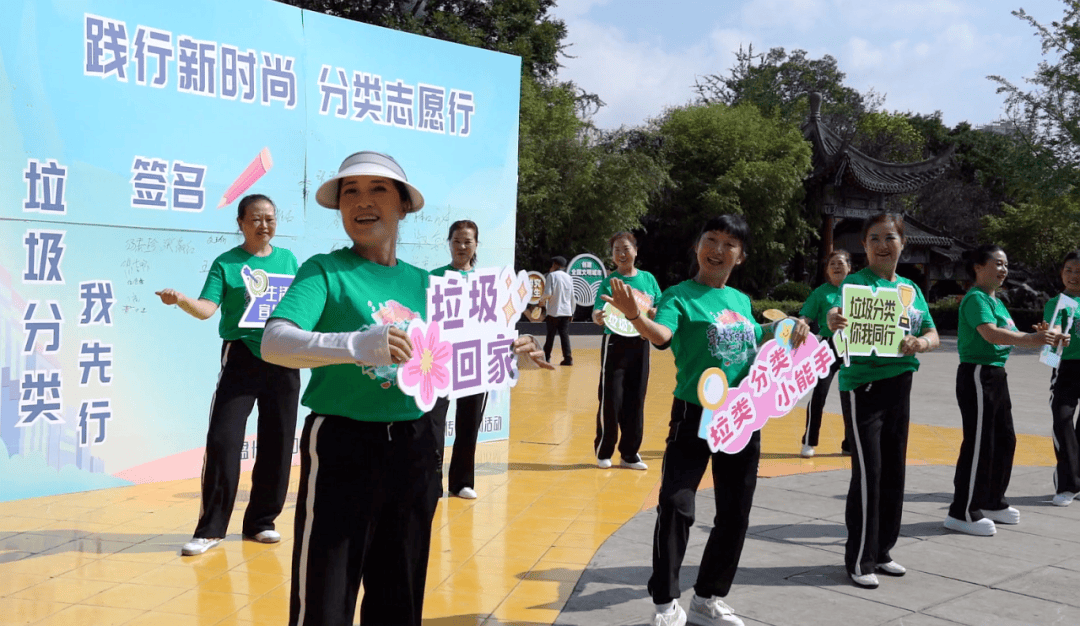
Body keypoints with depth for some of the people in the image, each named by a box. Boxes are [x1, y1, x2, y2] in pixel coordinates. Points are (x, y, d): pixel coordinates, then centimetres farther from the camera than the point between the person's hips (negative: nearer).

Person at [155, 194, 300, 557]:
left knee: (277, 443, 7)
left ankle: (261, 522, 20)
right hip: (241, 357, -3)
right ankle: (211, 529, 2)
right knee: (223, 441, -9)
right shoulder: (226, 263, -1)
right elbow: (207, 308, -13)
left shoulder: (287, 260, 9)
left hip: (283, 360, 4)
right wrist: (181, 301, -31)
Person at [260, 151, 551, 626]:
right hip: (341, 448, -5)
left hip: (413, 448, 5)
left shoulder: (421, 282, 9)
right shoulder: (325, 271, -7)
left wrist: (502, 354, -3)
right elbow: (274, 342, -24)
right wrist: (357, 344, -41)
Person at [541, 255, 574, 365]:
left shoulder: (552, 275, -5)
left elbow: (548, 293, -15)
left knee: (550, 335, 4)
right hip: (566, 311, 4)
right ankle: (568, 358, -5)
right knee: (565, 335, 3)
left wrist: (542, 300, 1)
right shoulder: (569, 277, 12)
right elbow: (572, 296, 15)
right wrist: (572, 311, 21)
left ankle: (546, 357, 12)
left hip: (554, 311, -4)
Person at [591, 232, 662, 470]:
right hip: (615, 343, -3)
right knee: (611, 399, -4)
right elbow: (597, 312, -14)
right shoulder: (609, 282, -4)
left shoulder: (648, 278, 6)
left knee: (636, 400, 8)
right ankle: (603, 452, 12)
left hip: (640, 343, 3)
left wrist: (650, 312, -12)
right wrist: (599, 317, -37)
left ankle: (630, 454, 18)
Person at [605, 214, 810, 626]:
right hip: (694, 414, -6)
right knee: (675, 505, -12)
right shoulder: (680, 296, -7)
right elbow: (662, 334, -28)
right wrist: (634, 316, -49)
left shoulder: (742, 300, 11)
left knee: (735, 513, 11)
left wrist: (787, 332, 7)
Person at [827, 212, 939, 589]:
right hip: (864, 385, -7)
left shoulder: (911, 288, 12)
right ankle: (859, 560, 6)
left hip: (900, 384, 7)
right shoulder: (856, 282, -8)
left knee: (894, 470, 12)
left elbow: (933, 334, 9)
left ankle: (881, 551, 26)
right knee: (868, 472, -5)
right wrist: (835, 322, -48)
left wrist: (920, 343, -14)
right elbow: (845, 322, -24)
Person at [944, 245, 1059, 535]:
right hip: (977, 374, -10)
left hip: (996, 375, 10)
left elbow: (1007, 334, 16)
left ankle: (992, 503, 29)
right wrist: (1030, 339, -36)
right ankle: (962, 513, 0)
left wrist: (1037, 334, 2)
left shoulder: (997, 301, 17)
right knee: (979, 443, -8)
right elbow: (990, 333, -29)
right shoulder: (976, 298, -14)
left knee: (1004, 439, 16)